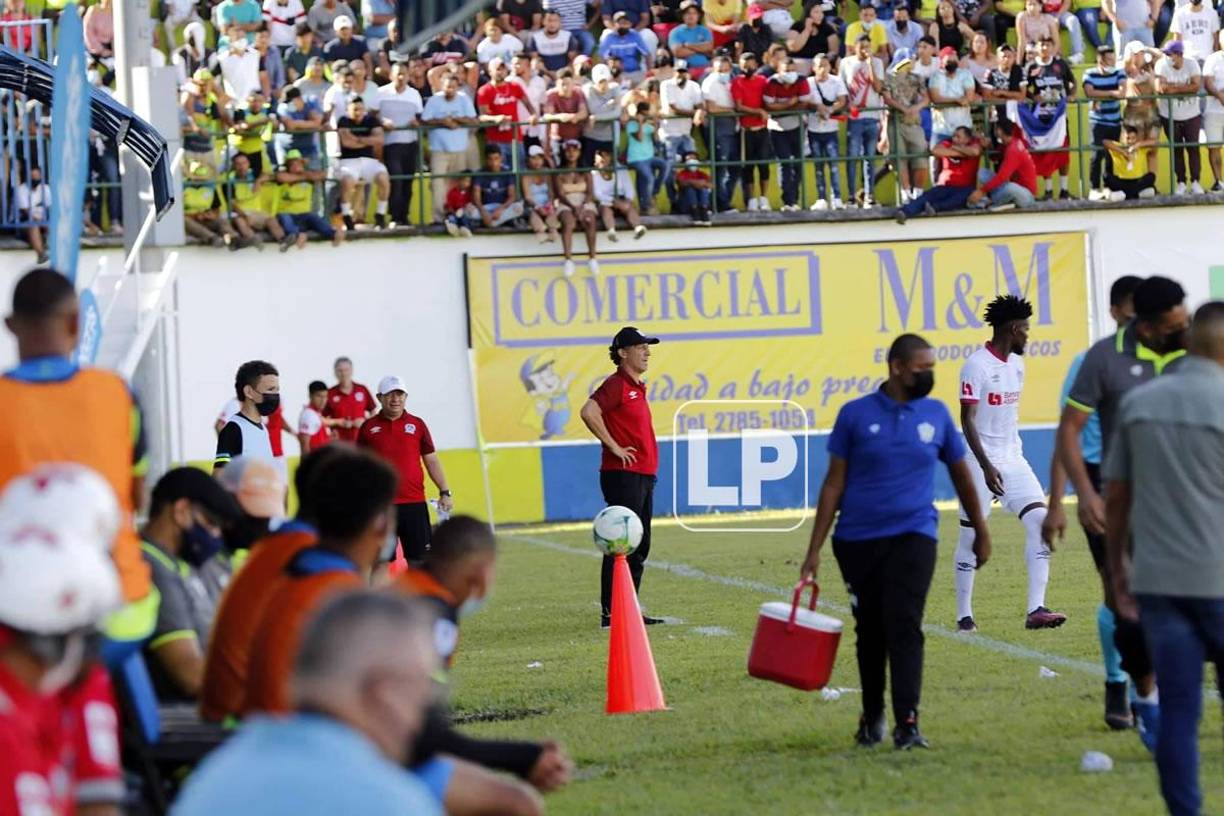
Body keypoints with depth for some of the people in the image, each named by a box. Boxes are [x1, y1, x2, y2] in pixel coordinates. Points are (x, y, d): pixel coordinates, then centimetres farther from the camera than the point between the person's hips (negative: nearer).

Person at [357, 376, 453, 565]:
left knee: (418, 559, 2)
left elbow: (432, 460, 10)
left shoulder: (417, 424, 7)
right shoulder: (368, 427, 5)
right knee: (381, 561, 2)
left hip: (414, 503, 1)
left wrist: (444, 492, 2)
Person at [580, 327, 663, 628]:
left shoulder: (637, 387, 19)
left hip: (644, 476, 10)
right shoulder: (616, 384, -11)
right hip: (623, 476, -10)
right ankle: (610, 612, -10)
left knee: (640, 547, 12)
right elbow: (588, 411, -27)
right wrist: (614, 447, -21)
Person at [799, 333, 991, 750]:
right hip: (858, 539, 0)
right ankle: (872, 717, 27)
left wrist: (980, 531, 23)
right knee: (870, 631, 9)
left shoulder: (936, 415, 5)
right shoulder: (856, 415, 0)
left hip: (913, 536, 0)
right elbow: (834, 484, 2)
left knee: (903, 625, -15)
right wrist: (815, 549, 0)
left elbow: (961, 474, 17)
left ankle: (907, 723, -19)